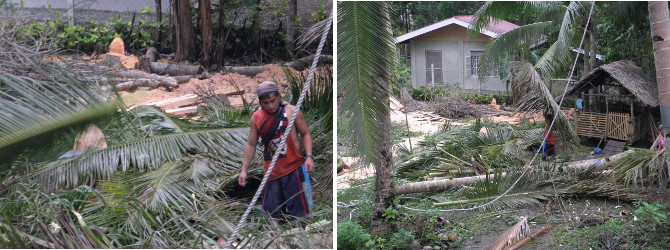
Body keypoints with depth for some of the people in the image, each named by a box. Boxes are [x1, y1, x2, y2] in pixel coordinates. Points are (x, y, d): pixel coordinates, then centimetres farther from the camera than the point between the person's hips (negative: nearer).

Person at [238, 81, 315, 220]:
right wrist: (244, 169, 8)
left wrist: (309, 156, -12)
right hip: (271, 171, 3)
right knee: (270, 213, 7)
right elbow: (251, 144, 12)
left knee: (299, 212, -4)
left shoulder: (291, 111, -4)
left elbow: (305, 134, 2)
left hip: (294, 168, -3)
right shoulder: (256, 118, 5)